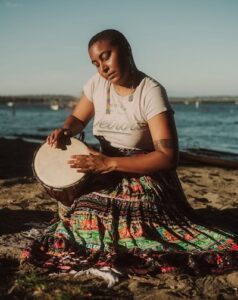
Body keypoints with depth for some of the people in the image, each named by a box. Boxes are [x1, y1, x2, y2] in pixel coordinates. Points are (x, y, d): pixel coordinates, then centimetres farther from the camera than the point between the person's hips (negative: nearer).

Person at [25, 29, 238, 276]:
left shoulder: (151, 92, -19)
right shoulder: (97, 83, 0)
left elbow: (168, 157, -24)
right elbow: (78, 118, 17)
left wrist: (109, 163, -27)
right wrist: (65, 131, -10)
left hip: (145, 180, -5)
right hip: (105, 176, 5)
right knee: (80, 222, -18)